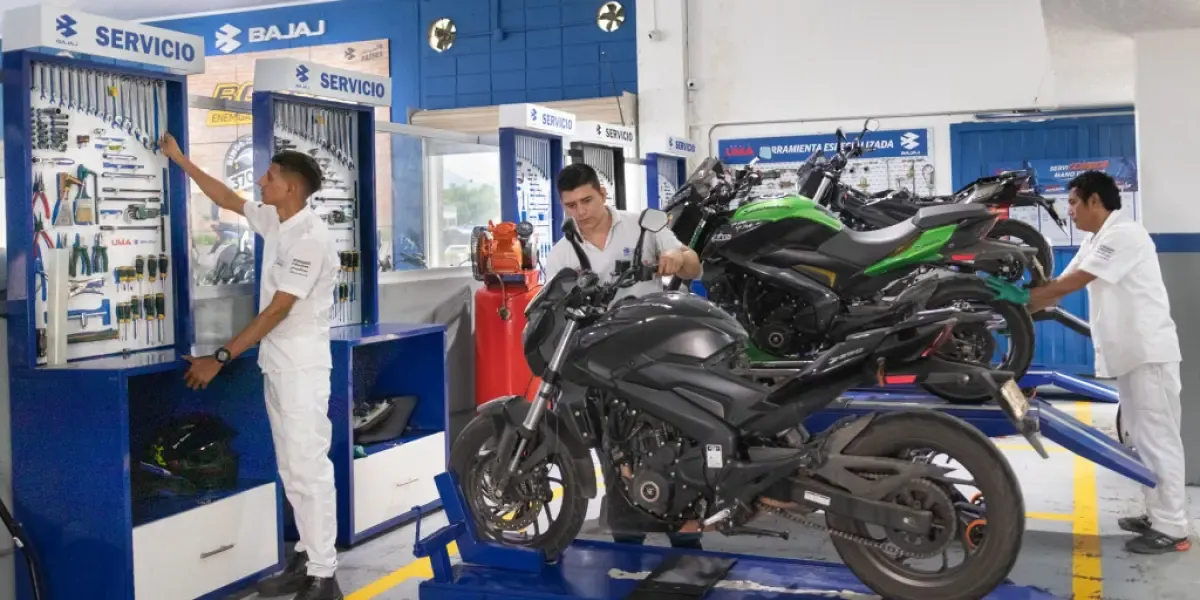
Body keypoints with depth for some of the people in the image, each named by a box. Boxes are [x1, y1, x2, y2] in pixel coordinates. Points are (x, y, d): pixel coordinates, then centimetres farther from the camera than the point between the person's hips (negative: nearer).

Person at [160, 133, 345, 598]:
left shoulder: (310, 237, -18)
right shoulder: (273, 221, 8)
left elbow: (277, 311, -20)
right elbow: (227, 200, 27)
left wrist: (221, 358, -18)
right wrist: (180, 159, 30)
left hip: (302, 368, -9)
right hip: (276, 365, 9)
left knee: (309, 468, -8)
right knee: (291, 469, 11)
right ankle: (308, 560, 18)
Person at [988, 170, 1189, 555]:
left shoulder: (1124, 234, -16)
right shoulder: (1094, 241, 15)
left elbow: (1074, 283, -21)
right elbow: (1061, 287, 10)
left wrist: (1023, 296, -18)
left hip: (1149, 352, -10)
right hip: (1128, 354, 10)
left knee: (1158, 439, -6)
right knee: (1143, 439, 15)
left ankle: (1172, 529, -1)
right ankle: (1158, 515, 23)